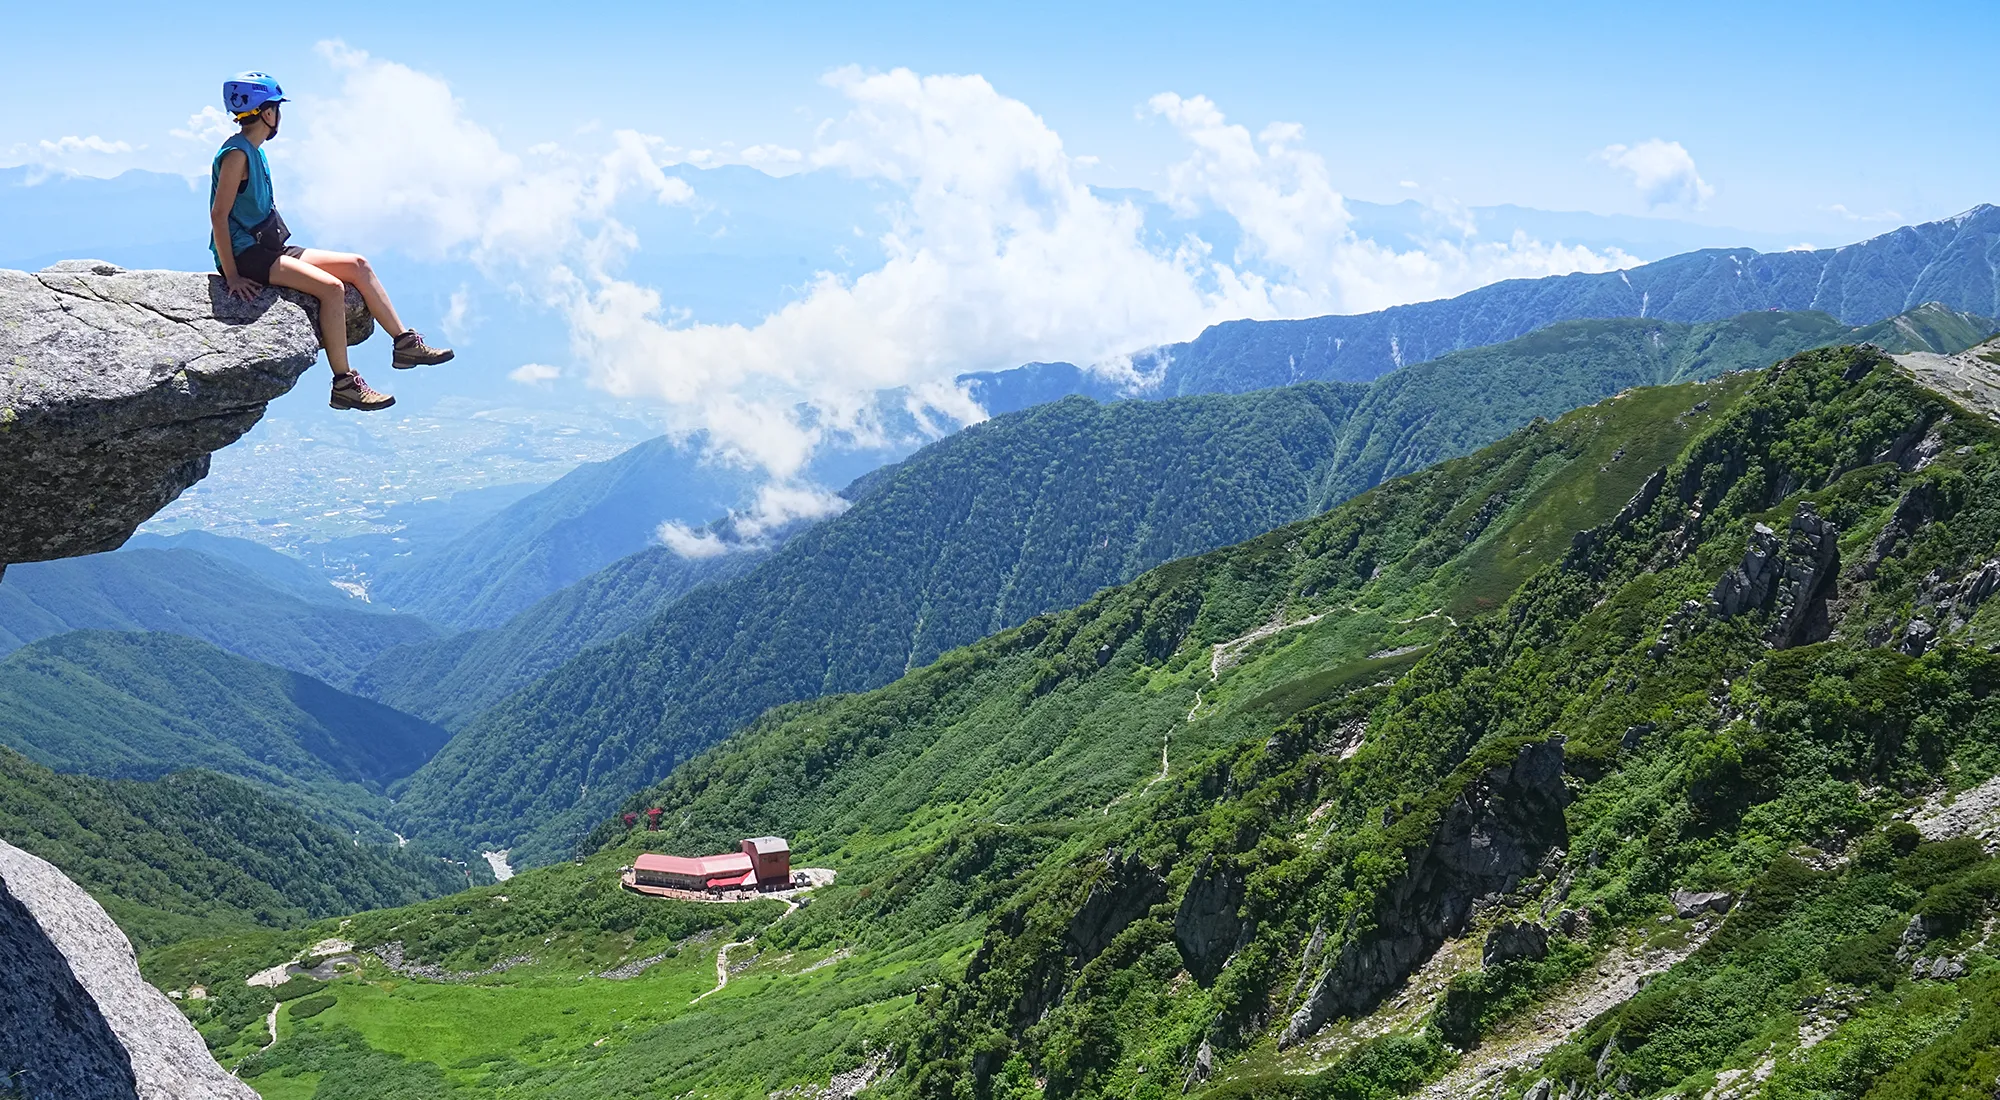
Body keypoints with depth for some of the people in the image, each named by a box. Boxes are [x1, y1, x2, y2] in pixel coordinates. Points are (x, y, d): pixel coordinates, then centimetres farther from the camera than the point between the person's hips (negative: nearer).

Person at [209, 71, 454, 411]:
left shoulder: (254, 152, 15)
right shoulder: (237, 154, -16)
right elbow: (218, 215, -21)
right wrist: (232, 276, -24)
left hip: (269, 249, 10)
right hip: (246, 255, -10)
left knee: (357, 265, 5)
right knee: (332, 287, -25)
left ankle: (406, 344, 7)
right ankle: (344, 385, -20)